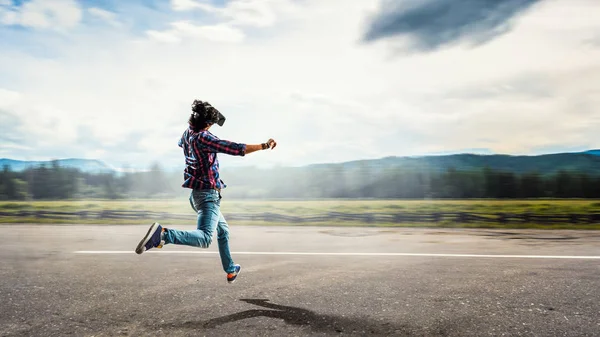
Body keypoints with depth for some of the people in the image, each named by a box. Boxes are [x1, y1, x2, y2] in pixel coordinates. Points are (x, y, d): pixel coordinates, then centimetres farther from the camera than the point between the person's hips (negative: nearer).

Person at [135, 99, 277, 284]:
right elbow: (236, 149, -25)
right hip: (208, 194, -10)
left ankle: (231, 271, 33)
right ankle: (163, 234, -41)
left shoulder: (186, 134, 6)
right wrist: (264, 146, -16)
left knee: (223, 231, 24)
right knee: (204, 238, -24)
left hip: (196, 193, 10)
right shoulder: (203, 137, -19)